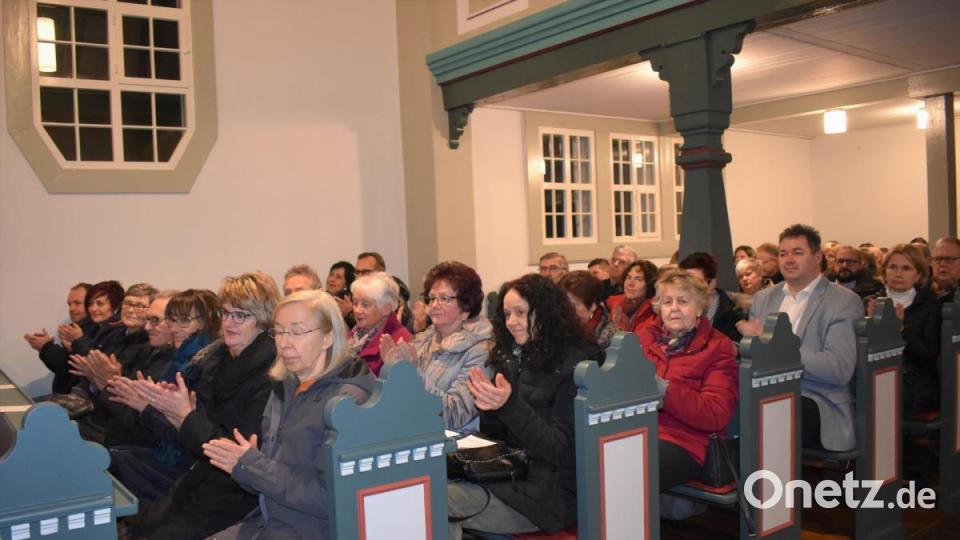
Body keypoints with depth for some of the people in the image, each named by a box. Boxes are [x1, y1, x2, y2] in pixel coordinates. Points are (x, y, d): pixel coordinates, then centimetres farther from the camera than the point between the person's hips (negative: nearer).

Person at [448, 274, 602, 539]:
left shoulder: (574, 365, -9)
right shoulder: (511, 359, 11)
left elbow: (561, 450, -14)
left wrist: (509, 405, -25)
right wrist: (489, 407, -7)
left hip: (550, 492, -6)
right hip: (510, 474, 6)